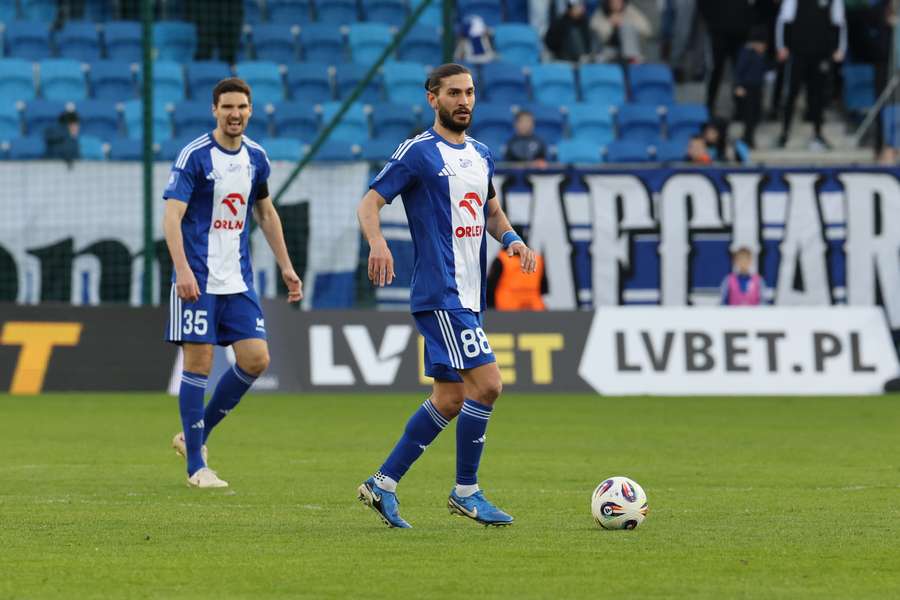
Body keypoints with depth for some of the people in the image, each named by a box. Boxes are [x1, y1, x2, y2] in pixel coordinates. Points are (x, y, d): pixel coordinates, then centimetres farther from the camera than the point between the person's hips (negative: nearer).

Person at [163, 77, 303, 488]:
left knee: (256, 360, -2)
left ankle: (196, 435, 15)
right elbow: (172, 215, -15)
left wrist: (285, 267, 20)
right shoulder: (195, 156, -10)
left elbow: (266, 214, 23)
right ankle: (196, 466, 1)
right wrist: (182, 269, -27)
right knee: (199, 363, -5)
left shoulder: (255, 158, 9)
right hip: (199, 279, -6)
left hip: (238, 281, 6)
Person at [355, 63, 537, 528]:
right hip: (440, 293, -8)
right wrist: (377, 242, -30)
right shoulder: (418, 152, -7)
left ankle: (383, 484, 16)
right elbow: (369, 203, -10)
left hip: (469, 295, 8)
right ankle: (466, 491, -4)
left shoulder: (481, 155, 16)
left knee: (449, 399, 9)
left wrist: (510, 238, 7)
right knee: (486, 383, -15)